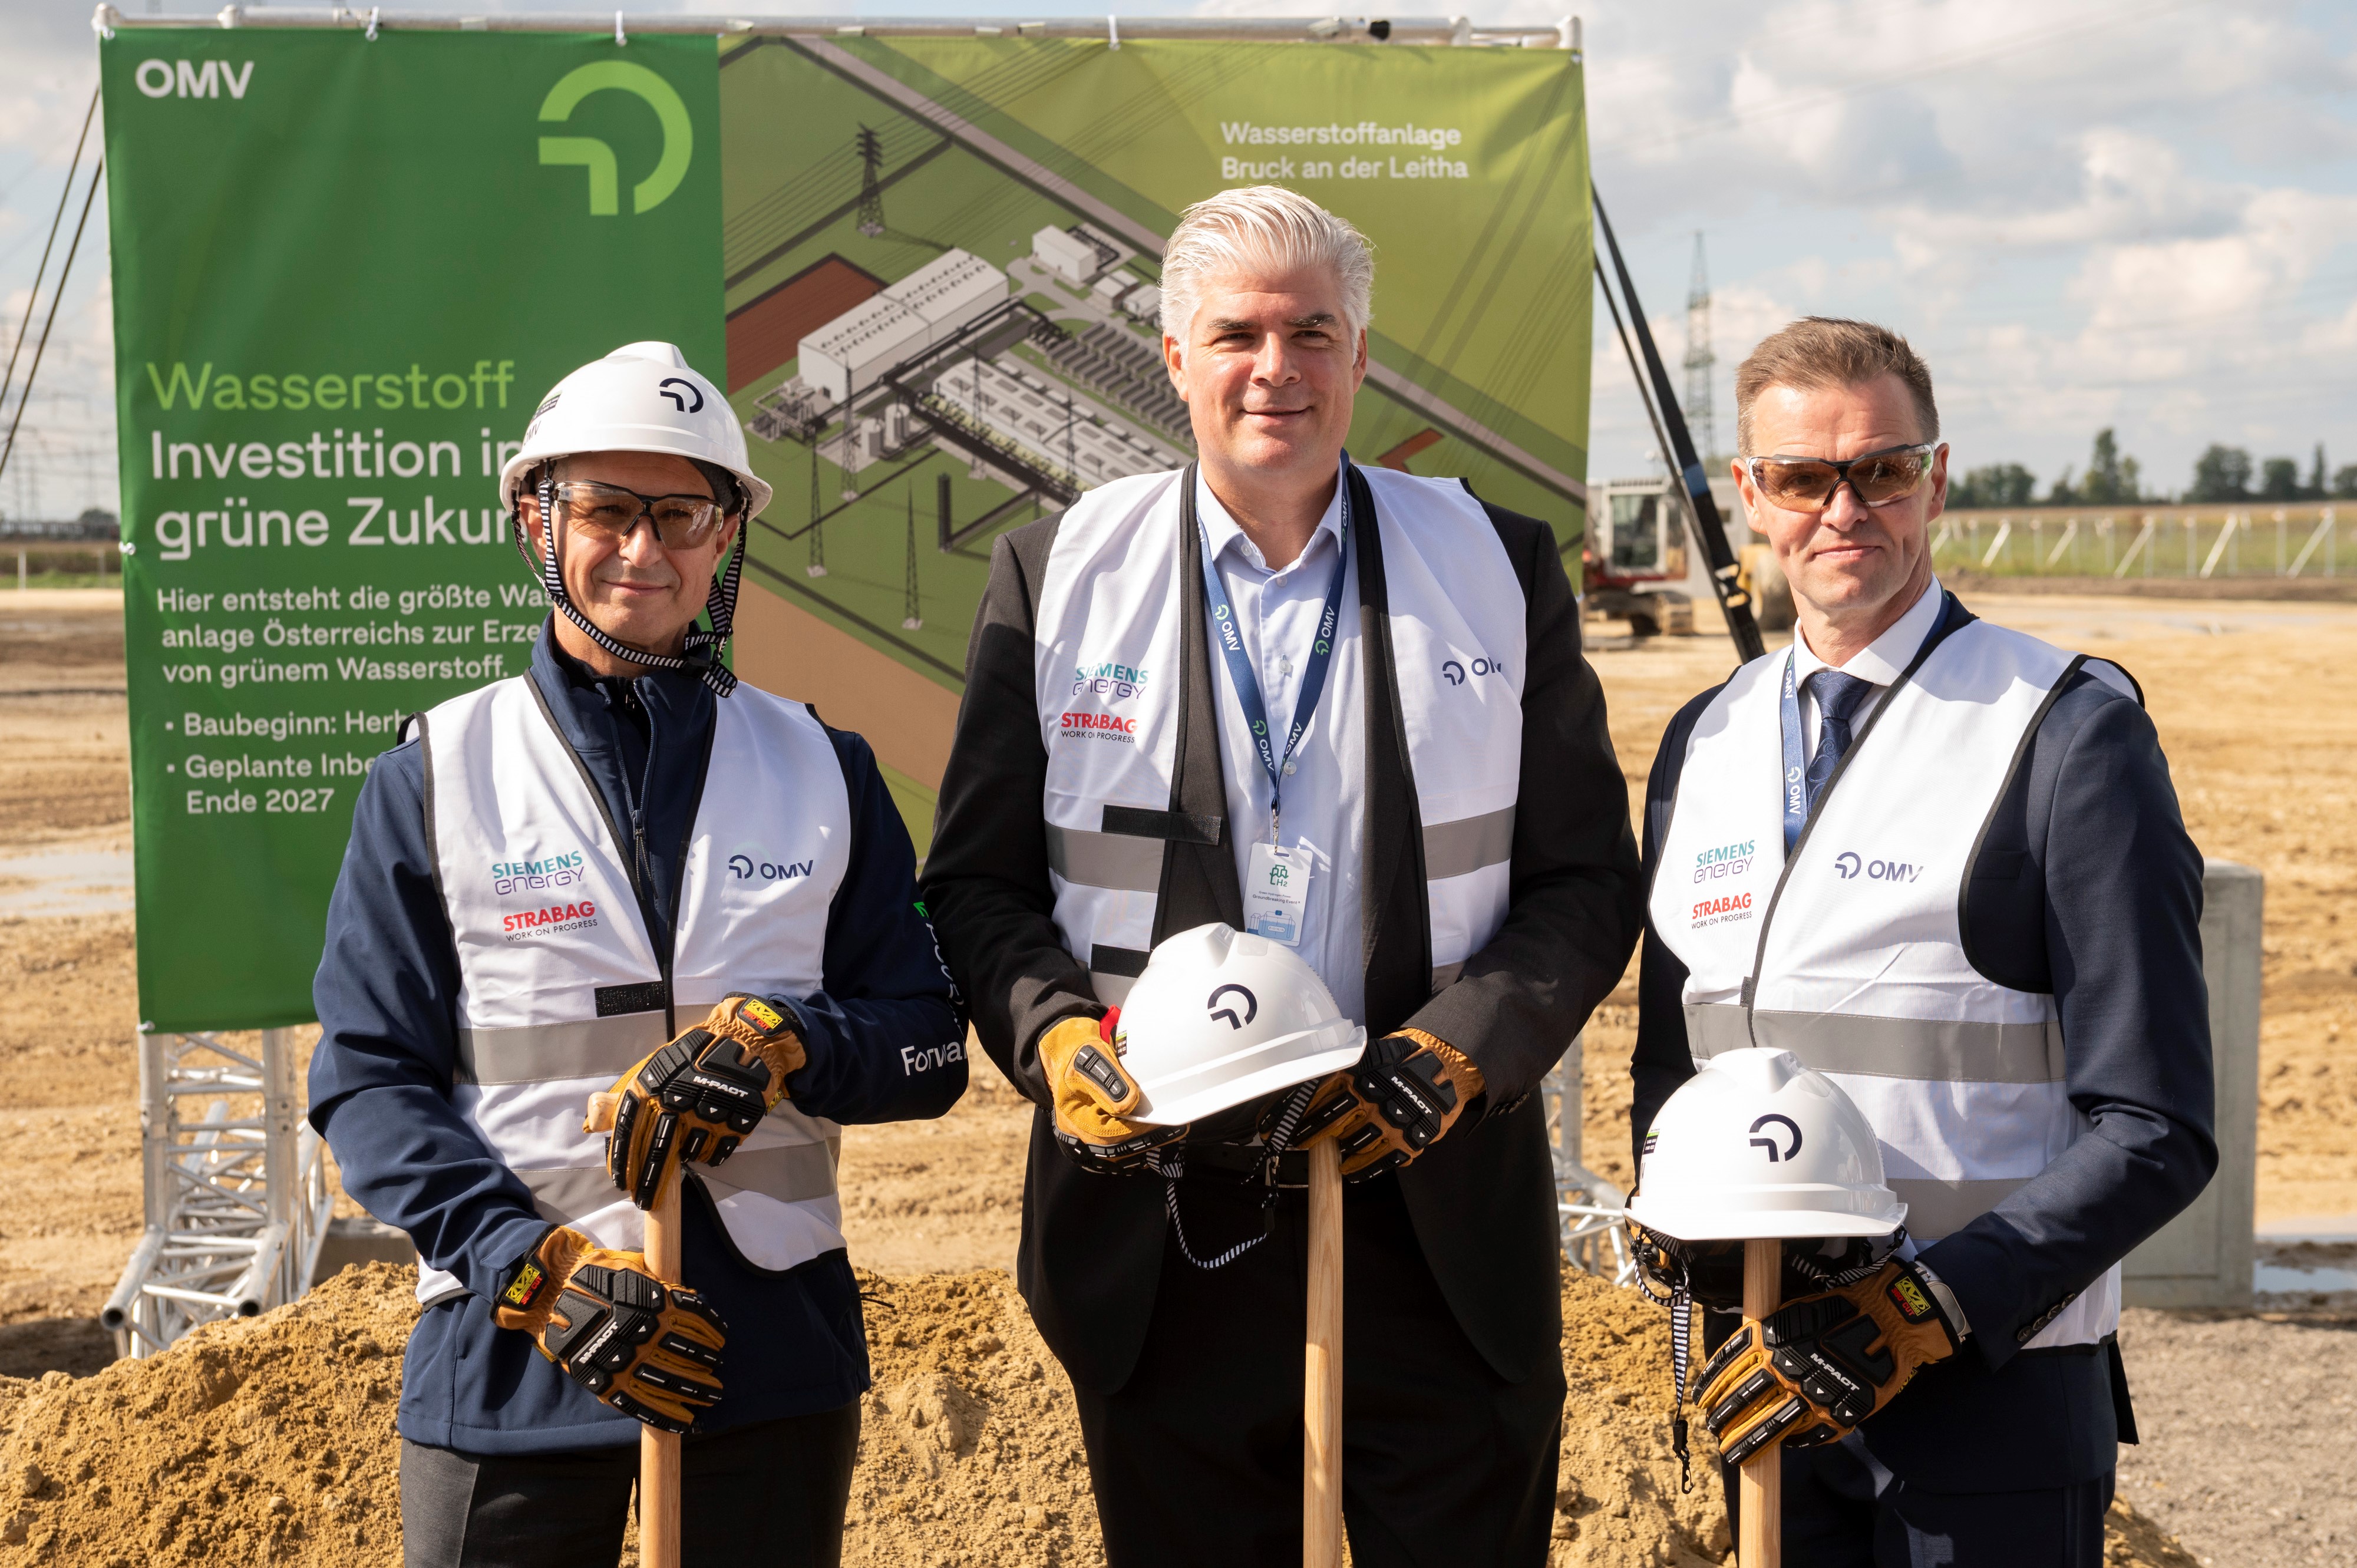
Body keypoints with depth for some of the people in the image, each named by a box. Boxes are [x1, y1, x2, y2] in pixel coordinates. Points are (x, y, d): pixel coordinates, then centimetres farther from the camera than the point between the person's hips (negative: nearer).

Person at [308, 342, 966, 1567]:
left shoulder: (823, 772, 7)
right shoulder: (430, 783, 1)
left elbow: (929, 1045, 6)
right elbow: (369, 1081, -2)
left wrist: (778, 1041, -14)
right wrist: (534, 1269, -15)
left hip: (774, 1347, 2)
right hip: (509, 1352, -2)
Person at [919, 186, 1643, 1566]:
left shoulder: (1500, 570, 5)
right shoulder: (1057, 573, 5)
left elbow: (1589, 879, 4)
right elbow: (979, 877, 7)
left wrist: (1456, 1050, -12)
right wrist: (1052, 1032, -12)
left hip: (1439, 1223, 0)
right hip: (1160, 1226, 0)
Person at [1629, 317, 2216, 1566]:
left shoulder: (2069, 733, -7)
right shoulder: (1702, 745, 10)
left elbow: (2152, 1131, -10)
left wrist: (1919, 1310, -19)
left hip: (1996, 1390, -4)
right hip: (1771, 1382, 4)